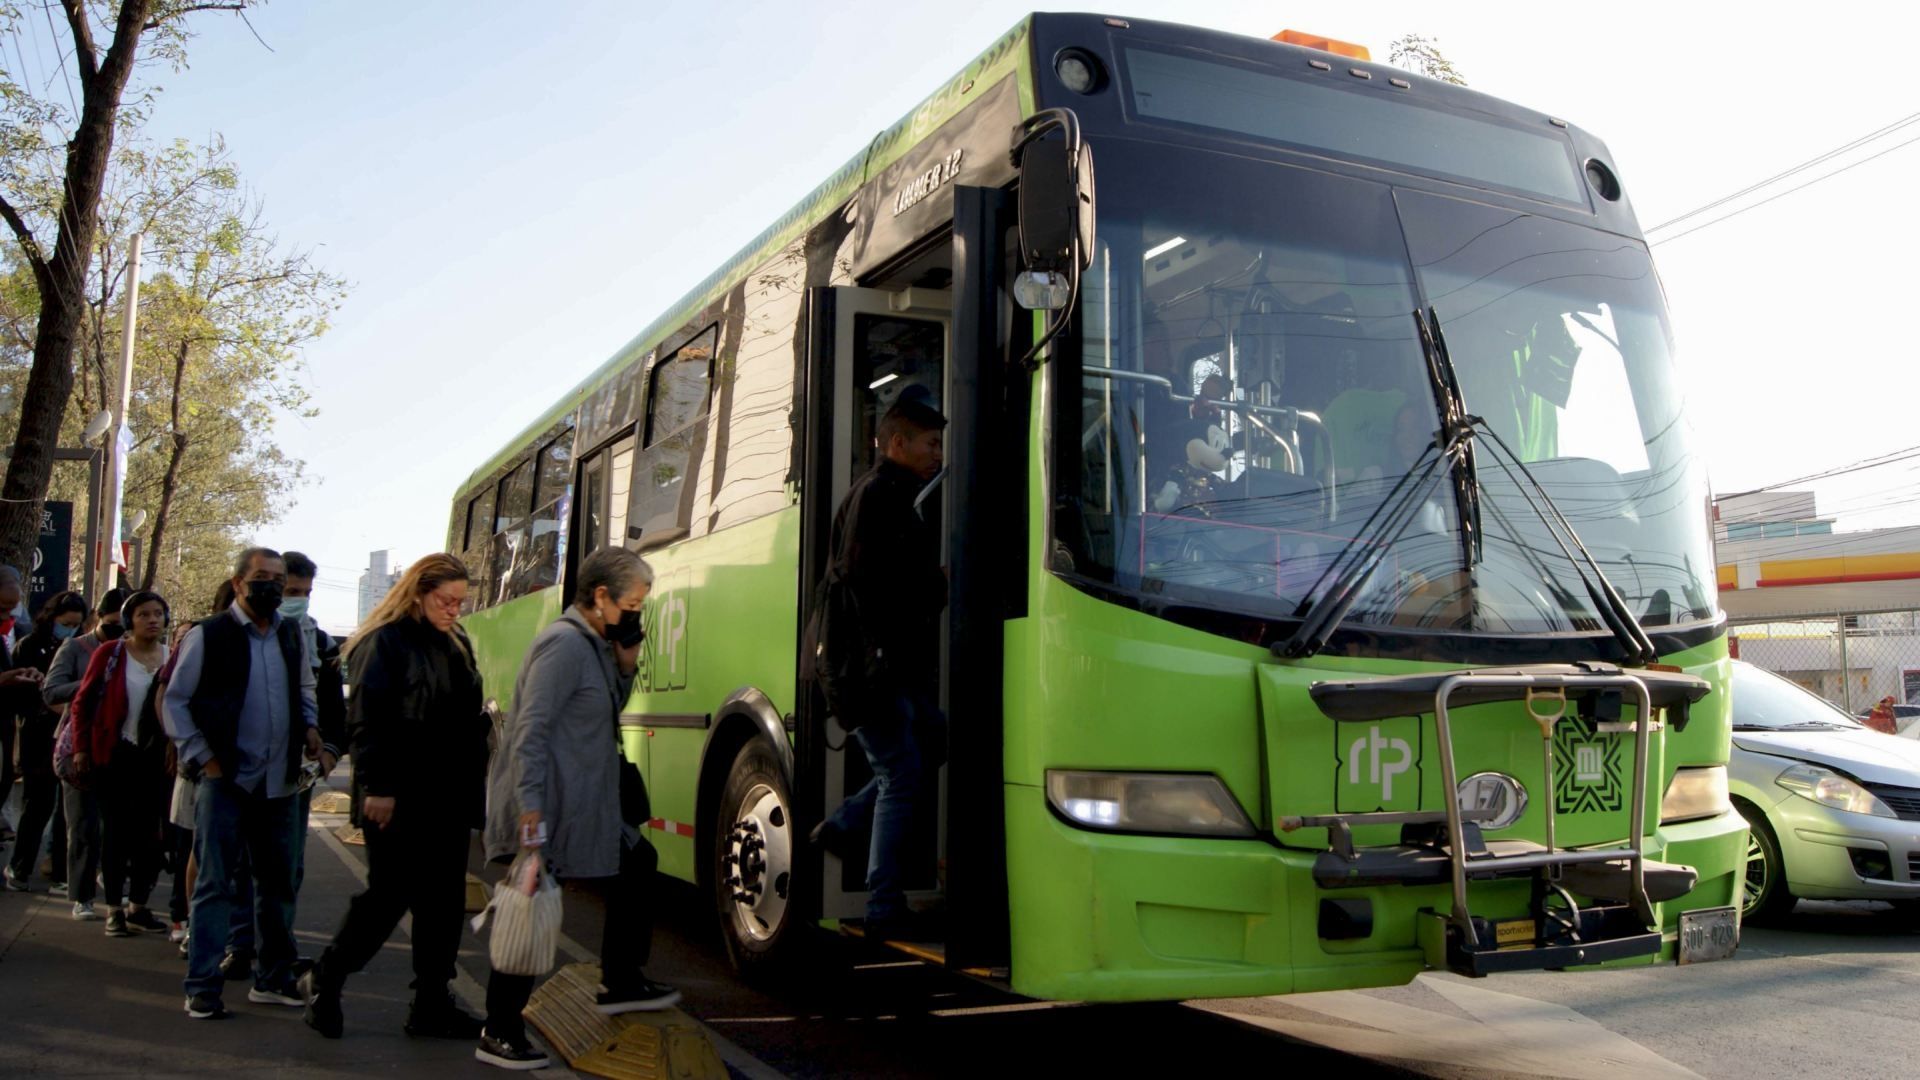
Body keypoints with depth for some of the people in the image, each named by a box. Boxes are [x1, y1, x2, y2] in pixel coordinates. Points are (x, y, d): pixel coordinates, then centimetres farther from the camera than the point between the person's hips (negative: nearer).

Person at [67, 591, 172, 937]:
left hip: (155, 756, 2)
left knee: (148, 831, 6)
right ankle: (114, 910, 13)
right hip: (114, 755, -2)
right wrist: (81, 748, -3)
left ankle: (138, 906, 19)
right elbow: (83, 702, 0)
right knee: (116, 830, 5)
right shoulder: (109, 654, -4)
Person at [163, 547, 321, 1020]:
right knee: (214, 883, 0)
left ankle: (273, 978, 22)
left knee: (278, 882, 12)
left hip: (280, 781, 5)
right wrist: (201, 757, -9)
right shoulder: (208, 636, -5)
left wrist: (309, 725, 6)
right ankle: (203, 987, 7)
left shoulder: (292, 634, 10)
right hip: (226, 780, -5)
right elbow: (175, 701, -3)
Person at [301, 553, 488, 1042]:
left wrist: (473, 788, 13)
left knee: (444, 901, 9)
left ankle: (431, 1004, 17)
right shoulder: (385, 642, -9)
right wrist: (378, 788, -18)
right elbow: (366, 720, -14)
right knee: (391, 894, -1)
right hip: (401, 799, -7)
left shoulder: (456, 644, 13)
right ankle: (323, 981, 19)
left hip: (449, 799, 7)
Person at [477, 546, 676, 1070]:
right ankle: (500, 1035, 7)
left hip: (583, 808, 11)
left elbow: (605, 713, 20)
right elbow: (531, 728, -22)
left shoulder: (595, 644, 14)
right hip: (546, 811, -11)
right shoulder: (565, 644, -17)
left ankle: (621, 985, 31)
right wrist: (529, 805, -27)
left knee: (638, 865, 19)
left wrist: (626, 665, 4)